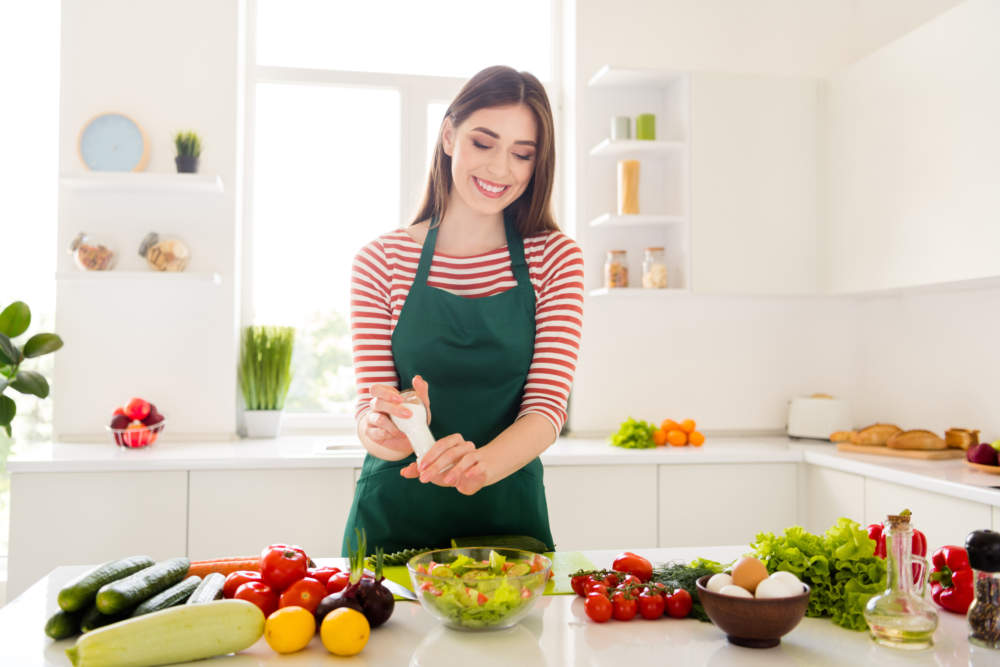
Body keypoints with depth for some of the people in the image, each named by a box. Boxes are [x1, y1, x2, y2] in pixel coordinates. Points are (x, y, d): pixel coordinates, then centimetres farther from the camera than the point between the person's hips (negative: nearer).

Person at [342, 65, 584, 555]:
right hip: (394, 514, 0)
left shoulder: (555, 259, -1)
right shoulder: (381, 260, -1)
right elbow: (370, 404, -4)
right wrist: (381, 430, -28)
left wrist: (481, 463, -30)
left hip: (507, 511, 0)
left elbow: (547, 406, -10)